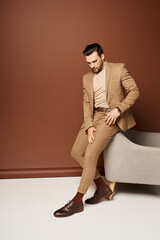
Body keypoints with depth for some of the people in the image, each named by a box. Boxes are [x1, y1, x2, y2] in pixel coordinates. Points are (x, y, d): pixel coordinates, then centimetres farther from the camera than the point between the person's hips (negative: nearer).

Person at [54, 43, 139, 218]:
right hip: (94, 116, 7)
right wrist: (89, 126, -8)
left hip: (111, 117, -7)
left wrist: (118, 109, -17)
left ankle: (77, 201, -9)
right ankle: (102, 187, 11)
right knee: (76, 152, -2)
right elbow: (87, 103, 7)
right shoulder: (87, 78, 13)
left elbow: (134, 91, -4)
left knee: (90, 154, -18)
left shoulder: (119, 69, -2)